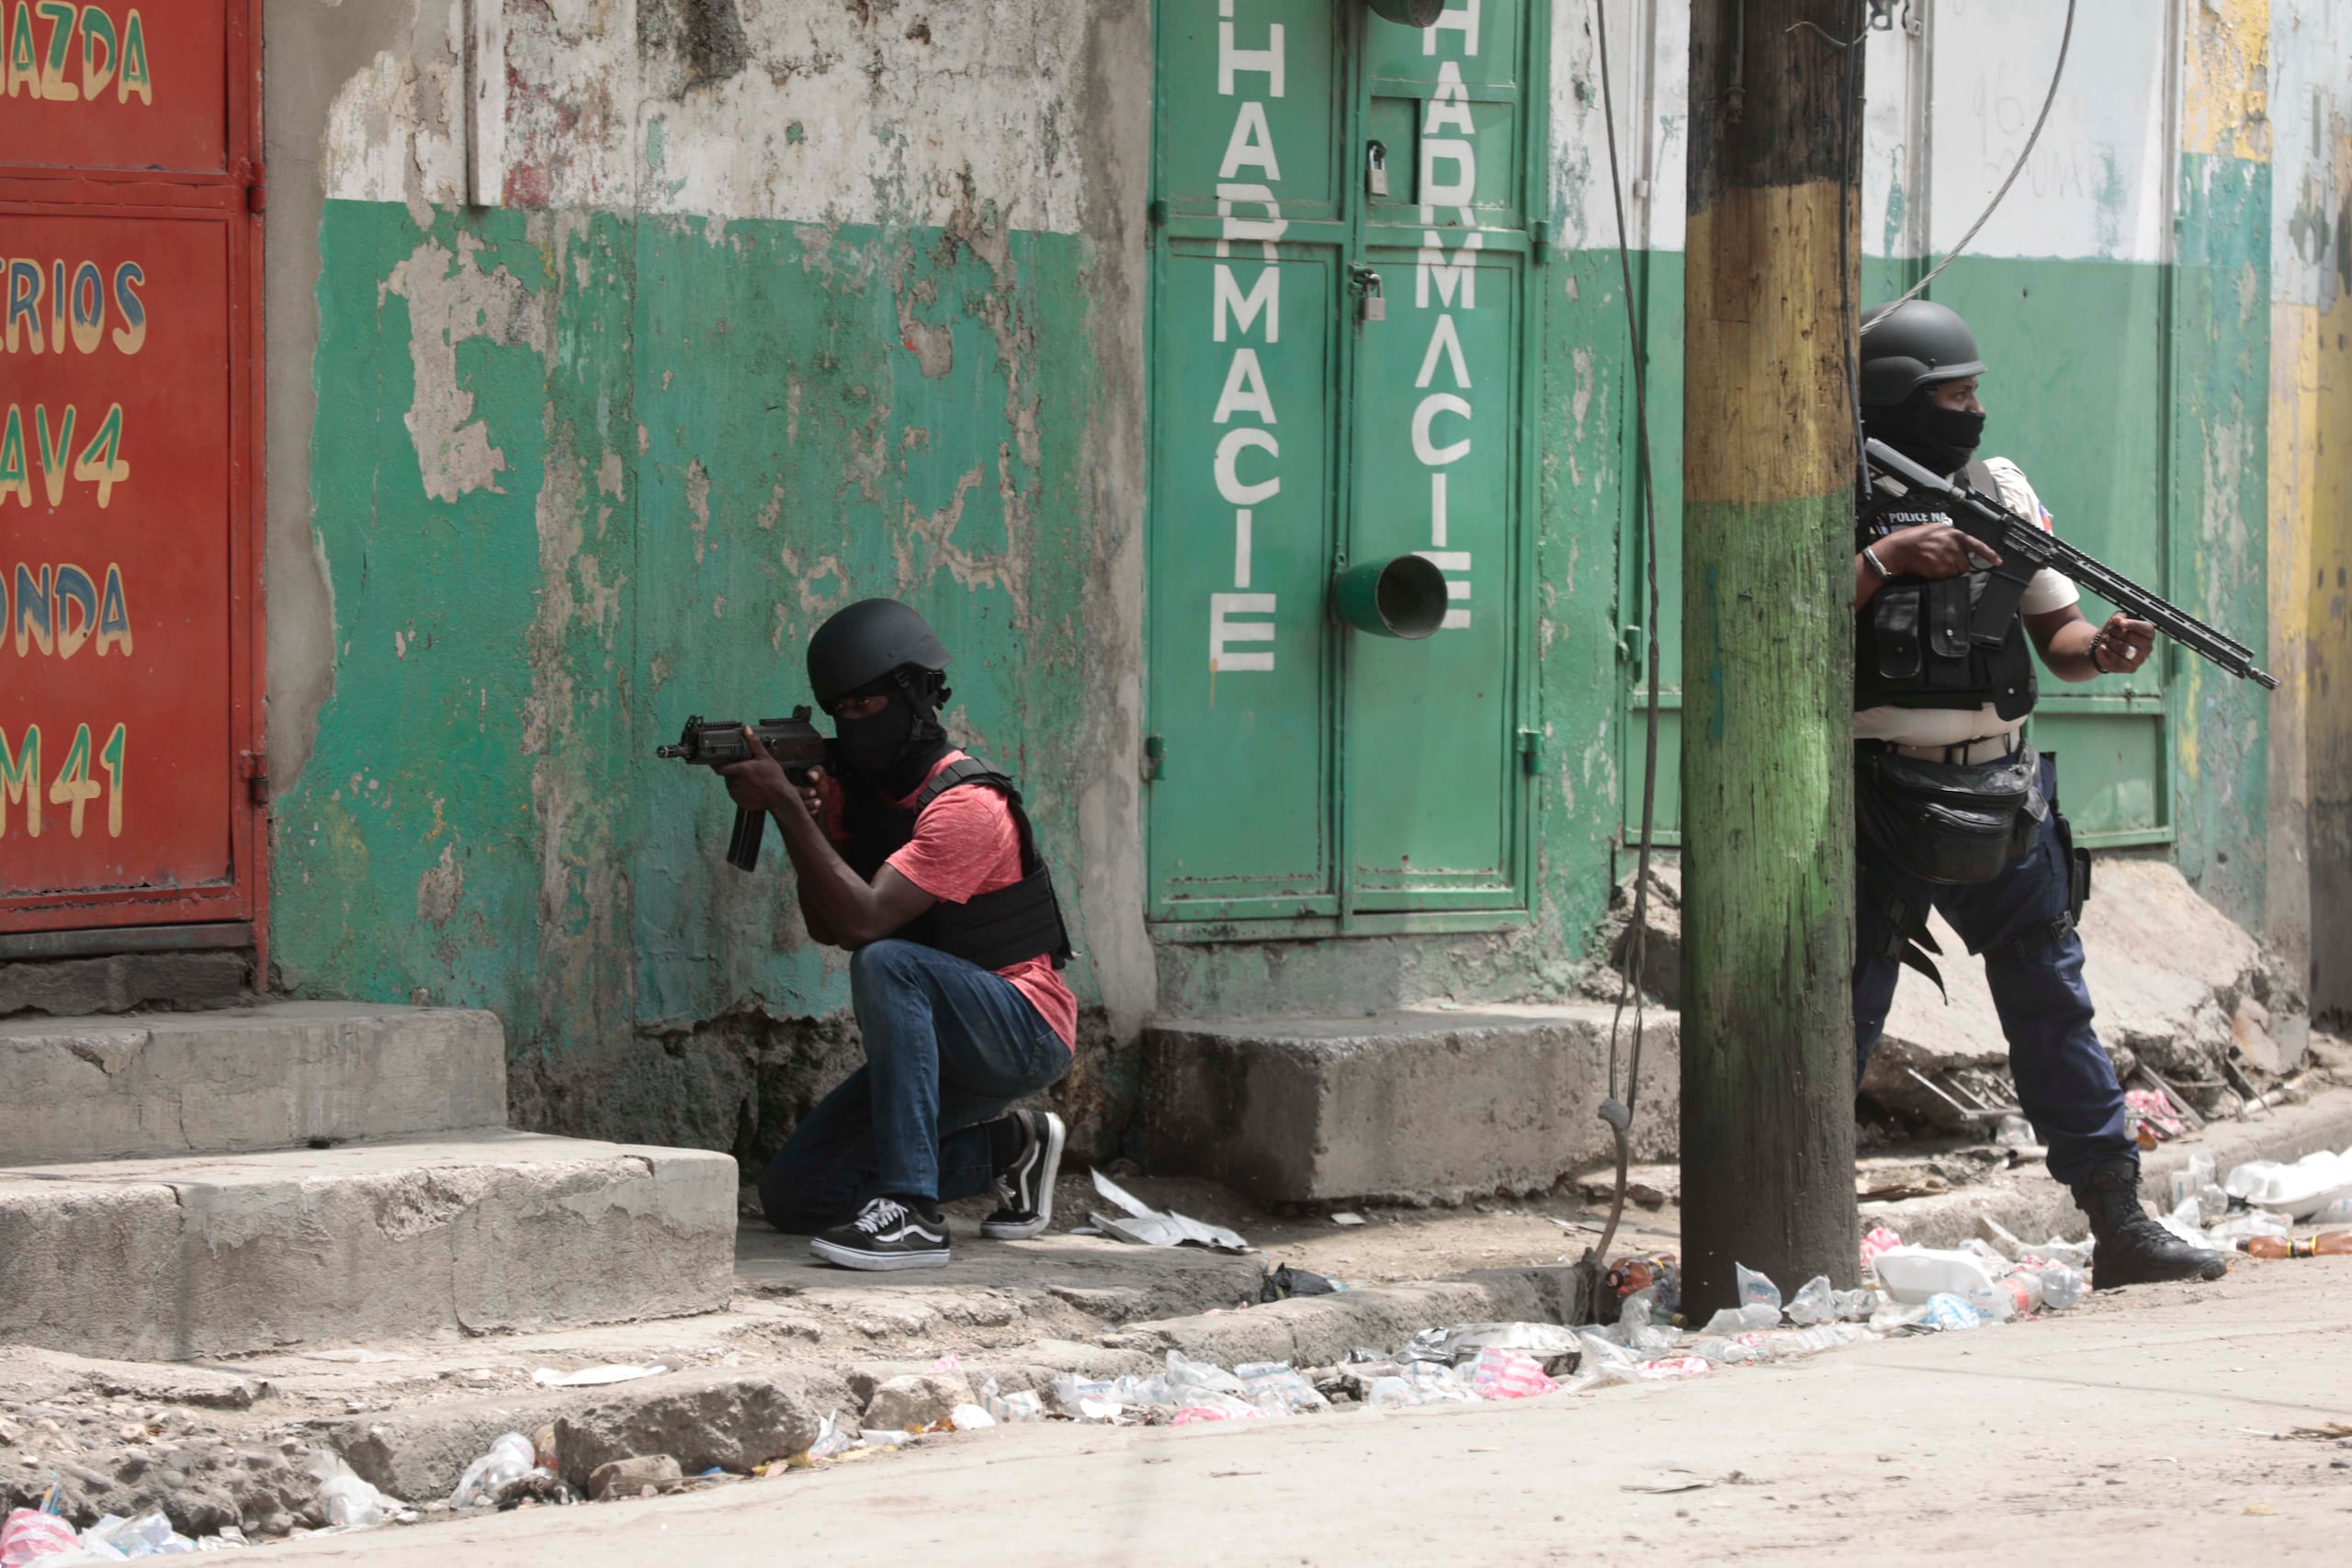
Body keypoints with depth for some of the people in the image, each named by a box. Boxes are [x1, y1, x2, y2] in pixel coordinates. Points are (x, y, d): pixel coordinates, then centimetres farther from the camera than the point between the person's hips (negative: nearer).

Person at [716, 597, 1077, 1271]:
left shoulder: (967, 806, -21)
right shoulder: (855, 788, 5)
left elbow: (864, 920, -31)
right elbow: (827, 927, -2)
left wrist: (786, 807, -32)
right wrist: (803, 818, -17)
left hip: (1025, 1030, -8)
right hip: (940, 1046, 9)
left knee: (887, 964, -37)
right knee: (792, 1197, -2)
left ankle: (912, 1213, -38)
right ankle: (1008, 1146, 14)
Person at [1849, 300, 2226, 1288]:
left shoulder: (2000, 487, 11)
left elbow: (2054, 634, 11)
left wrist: (2103, 650, -10)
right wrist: (1886, 560, -20)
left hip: (1999, 796, 4)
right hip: (1877, 796, -4)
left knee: (2053, 1003, 6)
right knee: (1844, 1015, 0)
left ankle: (2119, 1223, 10)